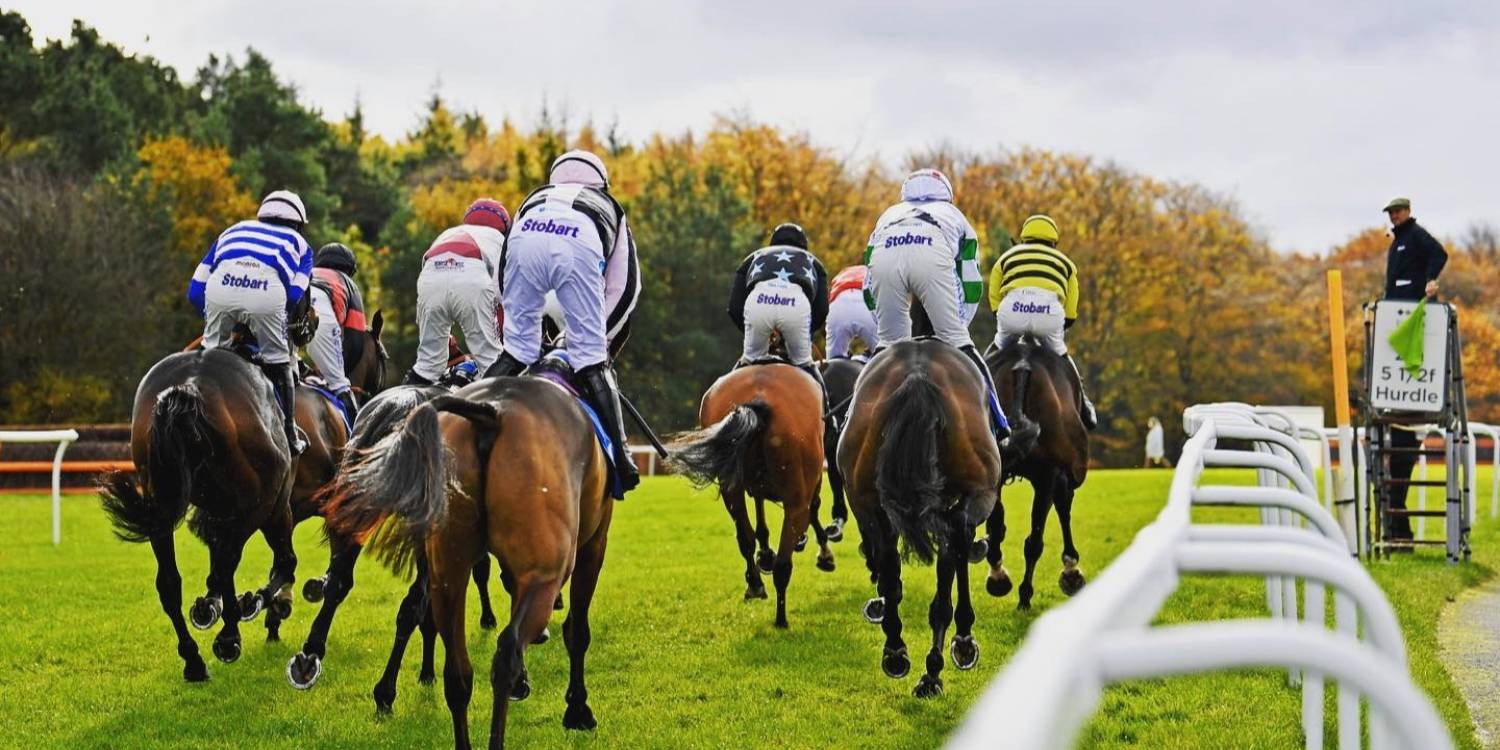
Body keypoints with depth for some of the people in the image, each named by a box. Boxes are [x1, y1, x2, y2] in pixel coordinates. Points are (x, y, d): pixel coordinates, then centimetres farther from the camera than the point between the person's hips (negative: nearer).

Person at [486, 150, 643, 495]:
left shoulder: (534, 199, 44)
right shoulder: (611, 211, 42)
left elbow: (505, 278, 35)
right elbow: (624, 288, 33)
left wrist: (526, 327, 40)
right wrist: (602, 337, 36)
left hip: (526, 235, 1)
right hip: (580, 245, -1)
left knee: (517, 349, 16)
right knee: (591, 359, 6)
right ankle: (620, 455, 0)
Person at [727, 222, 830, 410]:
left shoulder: (755, 257, 41)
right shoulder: (812, 261, 40)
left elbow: (734, 308, 28)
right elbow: (822, 309, 25)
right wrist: (804, 334, 38)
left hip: (758, 300, 1)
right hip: (797, 302, 0)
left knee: (751, 359, 21)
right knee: (803, 363, 17)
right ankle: (823, 413, 10)